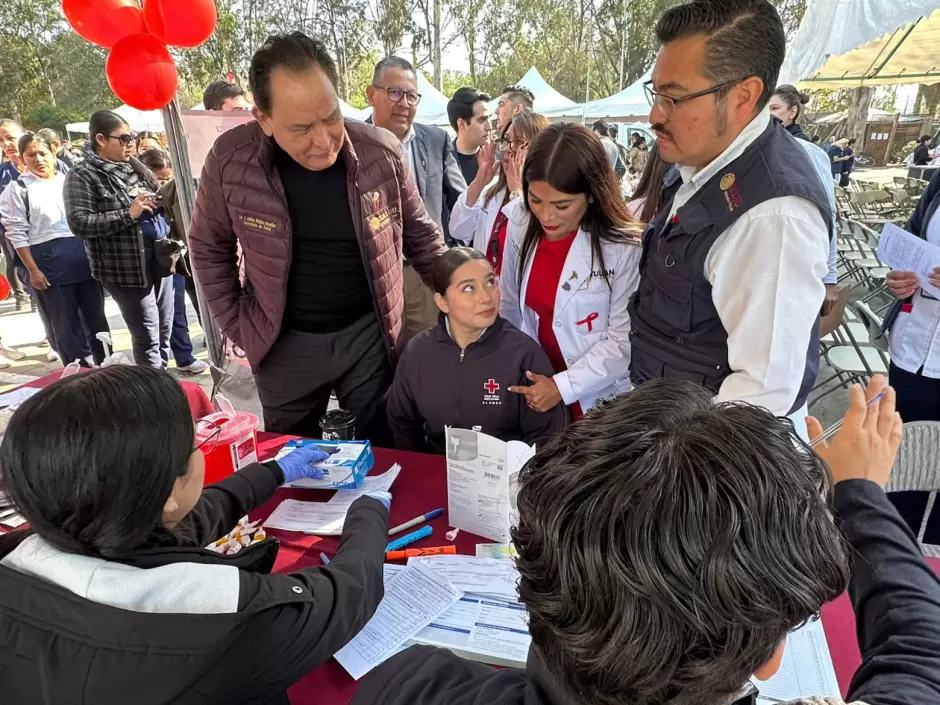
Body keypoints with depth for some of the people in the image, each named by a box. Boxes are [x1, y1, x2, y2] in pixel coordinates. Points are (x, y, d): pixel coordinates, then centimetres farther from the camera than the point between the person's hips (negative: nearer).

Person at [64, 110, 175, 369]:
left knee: (164, 331, 14)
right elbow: (79, 222, -16)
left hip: (159, 259, 7)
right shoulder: (82, 175, -7)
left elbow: (156, 201, 26)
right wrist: (128, 214, -20)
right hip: (125, 267, -7)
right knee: (148, 338, -3)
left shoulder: (134, 167, 12)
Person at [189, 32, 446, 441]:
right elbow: (209, 248, 1)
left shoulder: (381, 152, -12)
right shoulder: (230, 160, -15)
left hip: (368, 332, 0)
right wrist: (237, 328, 0)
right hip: (284, 342, 1)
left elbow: (418, 232, 3)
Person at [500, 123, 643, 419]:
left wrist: (563, 386, -19)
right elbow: (509, 306, 4)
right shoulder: (520, 223, -8)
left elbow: (622, 341, -15)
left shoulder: (624, 247, -21)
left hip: (598, 399, -4)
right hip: (532, 385, 4)